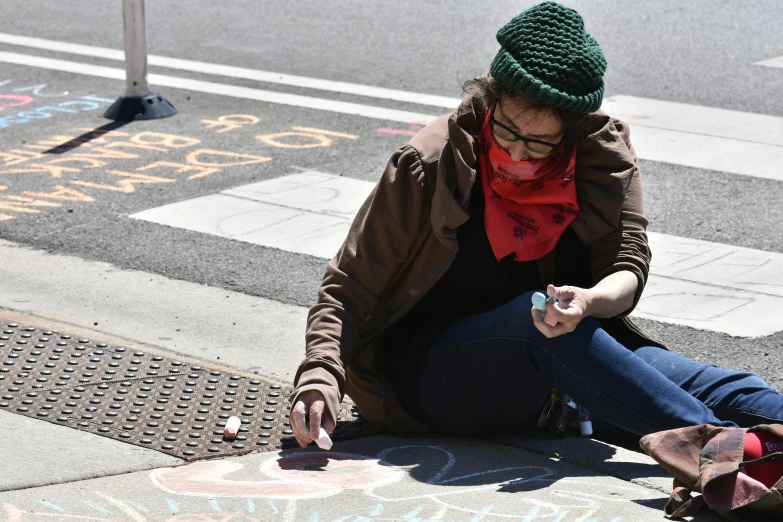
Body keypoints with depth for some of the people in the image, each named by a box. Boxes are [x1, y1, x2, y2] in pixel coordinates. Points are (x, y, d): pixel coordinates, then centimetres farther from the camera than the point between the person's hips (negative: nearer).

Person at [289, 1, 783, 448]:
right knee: (535, 322, -35)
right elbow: (351, 287, -8)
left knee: (686, 378, -23)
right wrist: (322, 374, -25)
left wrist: (589, 301, -33)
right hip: (429, 372, -4)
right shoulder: (428, 166, -10)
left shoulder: (605, 152, -2)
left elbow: (629, 266, -9)